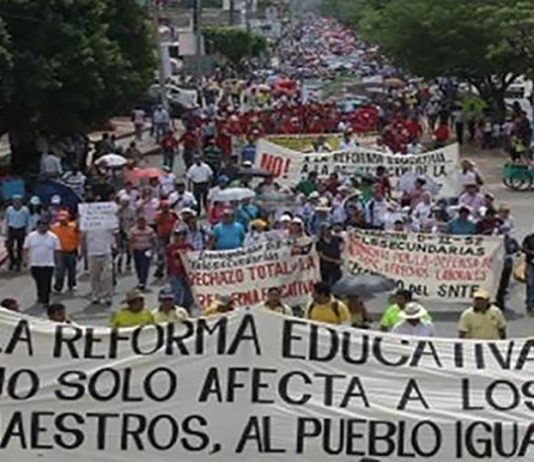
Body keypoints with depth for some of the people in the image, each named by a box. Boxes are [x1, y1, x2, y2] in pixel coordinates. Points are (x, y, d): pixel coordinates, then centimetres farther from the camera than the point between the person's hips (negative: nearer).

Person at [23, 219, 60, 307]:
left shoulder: (53, 237, -1)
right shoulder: (31, 236, 1)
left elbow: (56, 250, 3)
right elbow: (26, 249, 4)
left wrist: (56, 262, -1)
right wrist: (26, 260, -5)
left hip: (48, 264, -2)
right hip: (35, 264, 2)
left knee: (46, 283, -8)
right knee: (39, 282, 12)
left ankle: (45, 300, -5)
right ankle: (40, 296, 31)